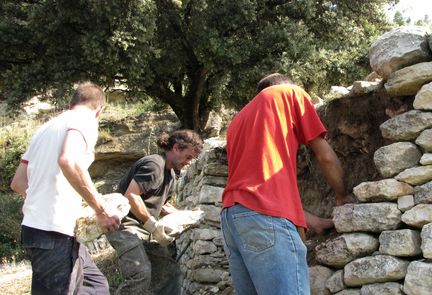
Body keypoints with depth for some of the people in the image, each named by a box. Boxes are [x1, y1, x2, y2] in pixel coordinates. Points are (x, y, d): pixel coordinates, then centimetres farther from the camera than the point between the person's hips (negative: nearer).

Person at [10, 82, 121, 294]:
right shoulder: (85, 121, -5)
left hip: (36, 227, 9)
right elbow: (68, 161, -27)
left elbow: (18, 183, 21)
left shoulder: (46, 128, 20)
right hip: (54, 232, -9)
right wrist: (102, 211, -18)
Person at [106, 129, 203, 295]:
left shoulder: (170, 174, 15)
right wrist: (153, 226, -23)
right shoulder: (154, 164, -16)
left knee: (170, 271, 2)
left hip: (145, 228, 10)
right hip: (126, 224, -10)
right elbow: (131, 196, -26)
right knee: (141, 273, -27)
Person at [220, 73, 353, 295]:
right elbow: (326, 157, 11)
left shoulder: (237, 121, 32)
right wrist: (341, 197, 28)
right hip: (265, 216, -7)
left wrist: (320, 222, 29)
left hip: (230, 215, 8)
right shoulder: (291, 93, 15)